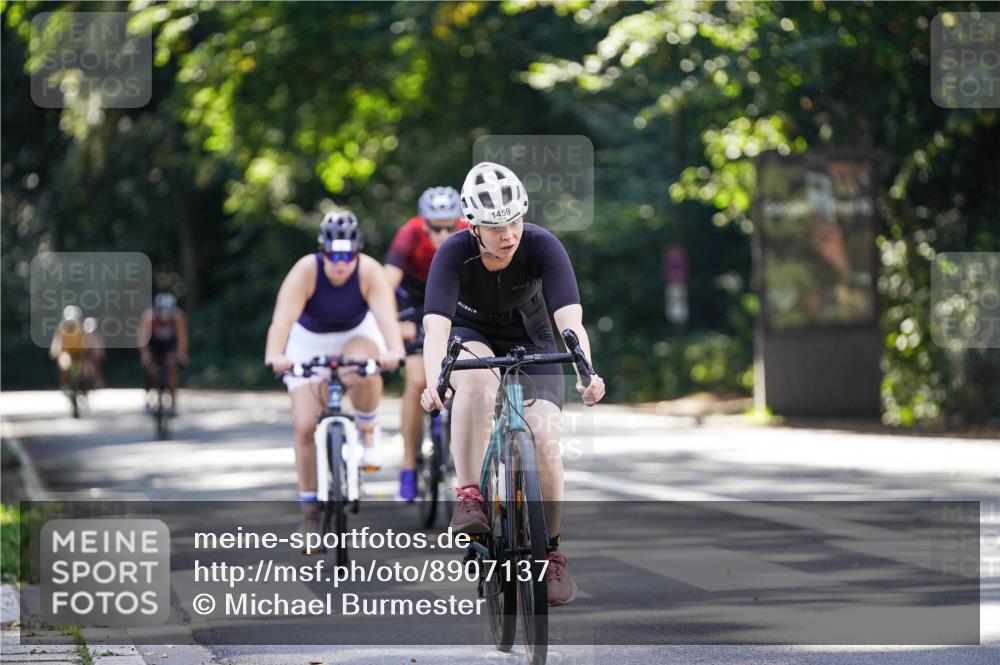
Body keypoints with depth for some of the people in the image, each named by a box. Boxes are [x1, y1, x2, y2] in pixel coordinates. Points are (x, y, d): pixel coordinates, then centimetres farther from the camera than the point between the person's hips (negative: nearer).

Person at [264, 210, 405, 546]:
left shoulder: (370, 272, -27)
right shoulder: (305, 272, -29)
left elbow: (386, 316, -41)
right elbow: (282, 318, -41)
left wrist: (394, 351, -61)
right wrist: (274, 356, -60)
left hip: (357, 335, 0)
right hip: (310, 341, 0)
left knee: (363, 376, -37)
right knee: (305, 426, -10)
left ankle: (368, 431, -4)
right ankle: (309, 509, 5)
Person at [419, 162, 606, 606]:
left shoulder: (543, 248, -27)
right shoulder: (453, 254, -27)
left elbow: (570, 320, -37)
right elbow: (436, 326, -38)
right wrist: (433, 383, -58)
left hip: (531, 344, 1)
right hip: (472, 337, -1)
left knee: (546, 441, -18)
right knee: (475, 380, -38)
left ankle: (550, 552, 2)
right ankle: (469, 498, -30)